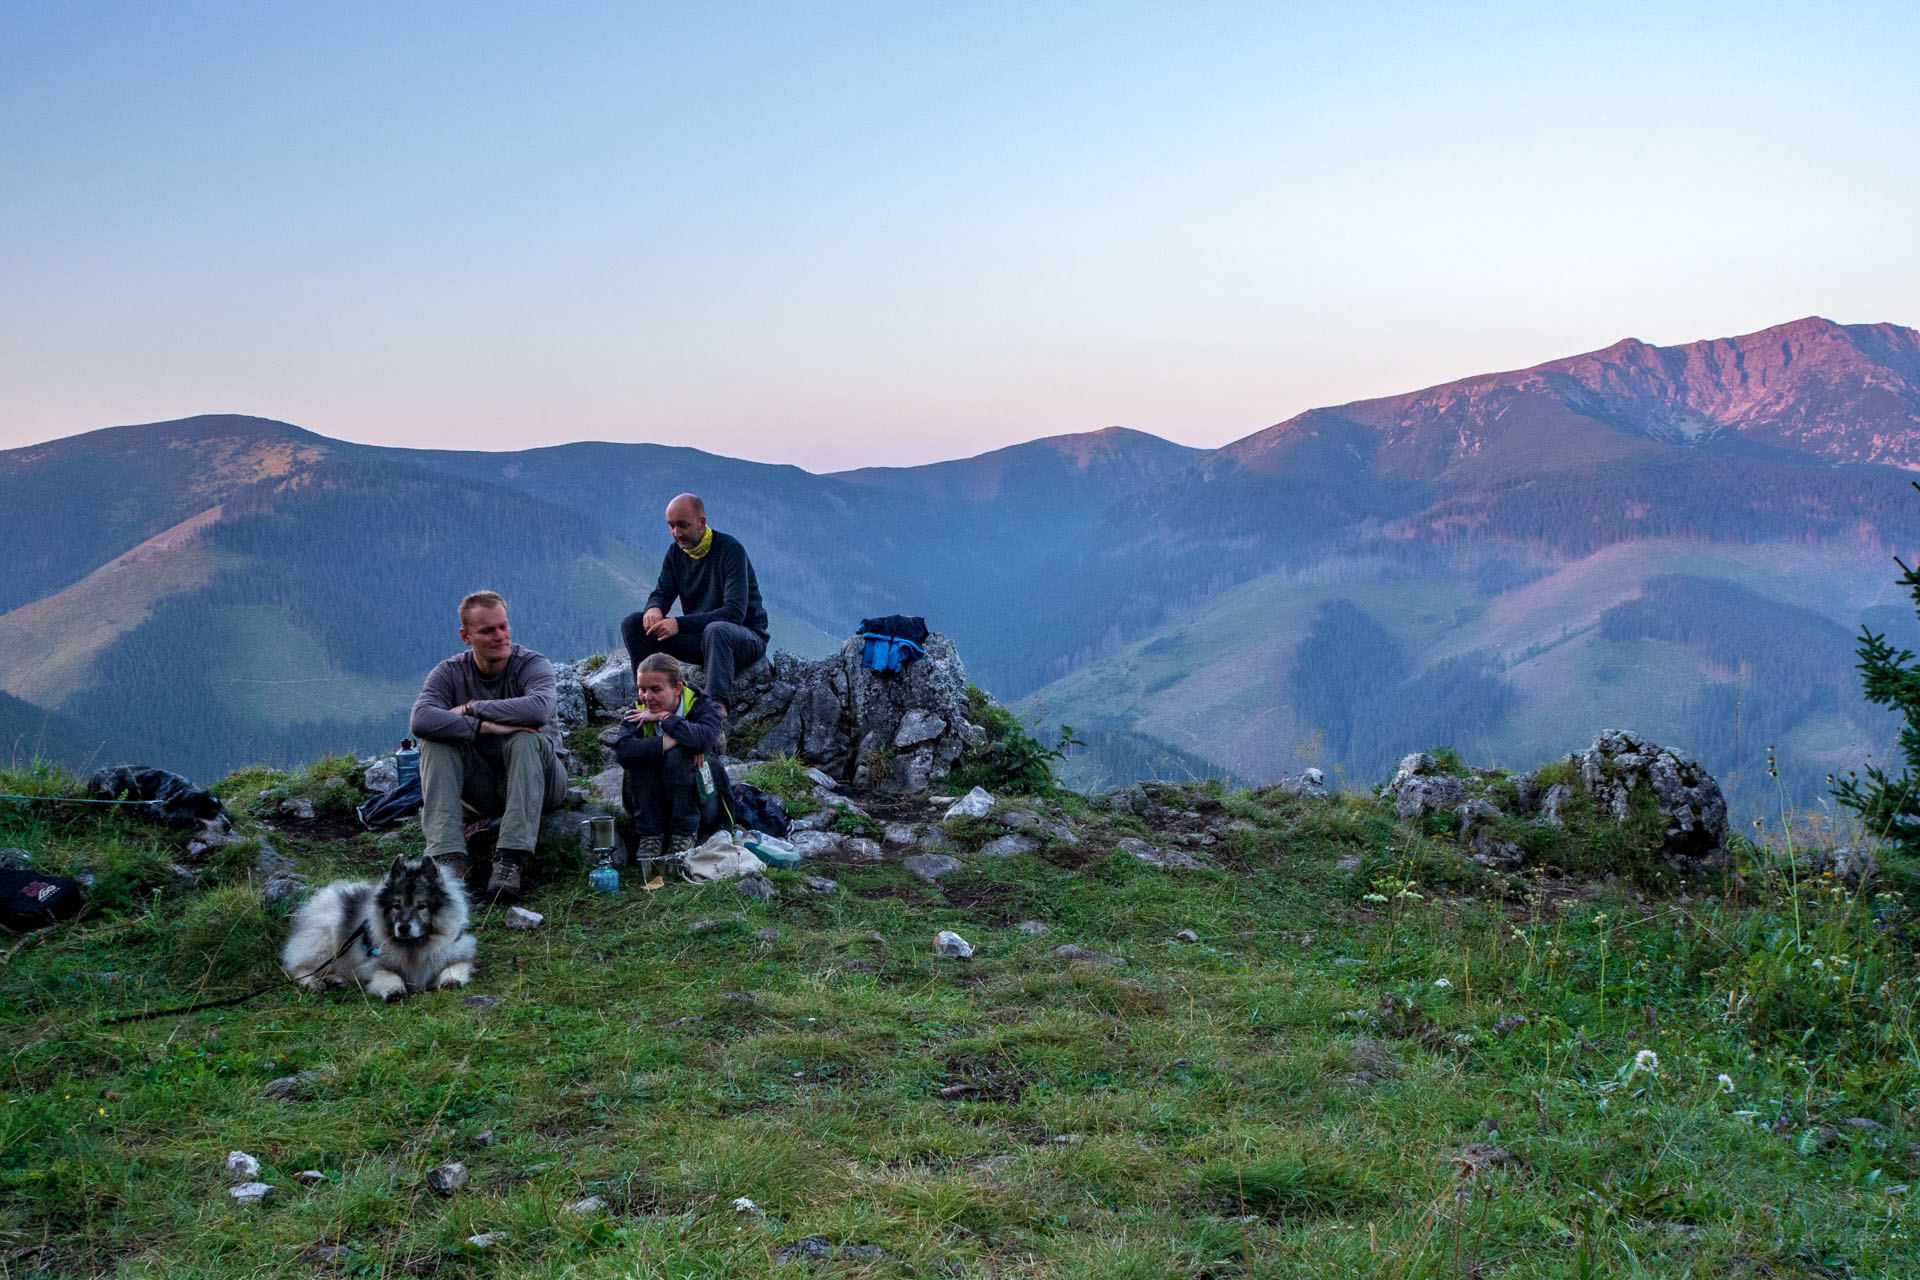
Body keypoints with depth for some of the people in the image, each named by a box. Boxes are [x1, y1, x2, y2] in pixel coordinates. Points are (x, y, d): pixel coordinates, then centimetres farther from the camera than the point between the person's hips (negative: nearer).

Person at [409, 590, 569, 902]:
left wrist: (472, 708, -24)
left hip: (537, 782, -2)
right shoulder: (450, 673, -4)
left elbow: (539, 708, -35)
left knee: (526, 739, -33)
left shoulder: (533, 665, -11)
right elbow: (421, 718, -25)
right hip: (484, 788, 3)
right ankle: (448, 856, -33)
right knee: (435, 741, -21)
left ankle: (511, 860, -40)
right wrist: (485, 726, -34)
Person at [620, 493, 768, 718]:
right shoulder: (676, 552, 4)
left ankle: (718, 706, -53)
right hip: (699, 635, 6)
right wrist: (654, 608, -22)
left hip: (746, 637, -6)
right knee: (632, 624, -10)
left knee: (716, 630, -42)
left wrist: (680, 624, -35)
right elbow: (662, 593, 6)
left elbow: (735, 612, -26)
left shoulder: (730, 550, -18)